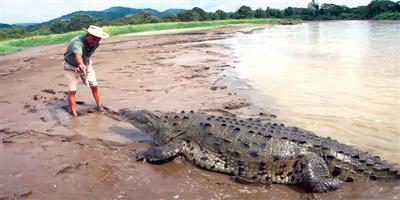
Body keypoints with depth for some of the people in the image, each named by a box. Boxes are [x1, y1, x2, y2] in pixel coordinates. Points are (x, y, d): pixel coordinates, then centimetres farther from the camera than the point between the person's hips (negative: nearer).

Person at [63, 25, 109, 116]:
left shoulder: (95, 43, -18)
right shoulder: (77, 43, -41)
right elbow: (78, 55, -65)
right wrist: (81, 65, -85)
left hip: (86, 65, 6)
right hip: (71, 67, -6)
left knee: (94, 86, 8)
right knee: (72, 91, -6)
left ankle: (99, 106, 27)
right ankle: (73, 113, 5)